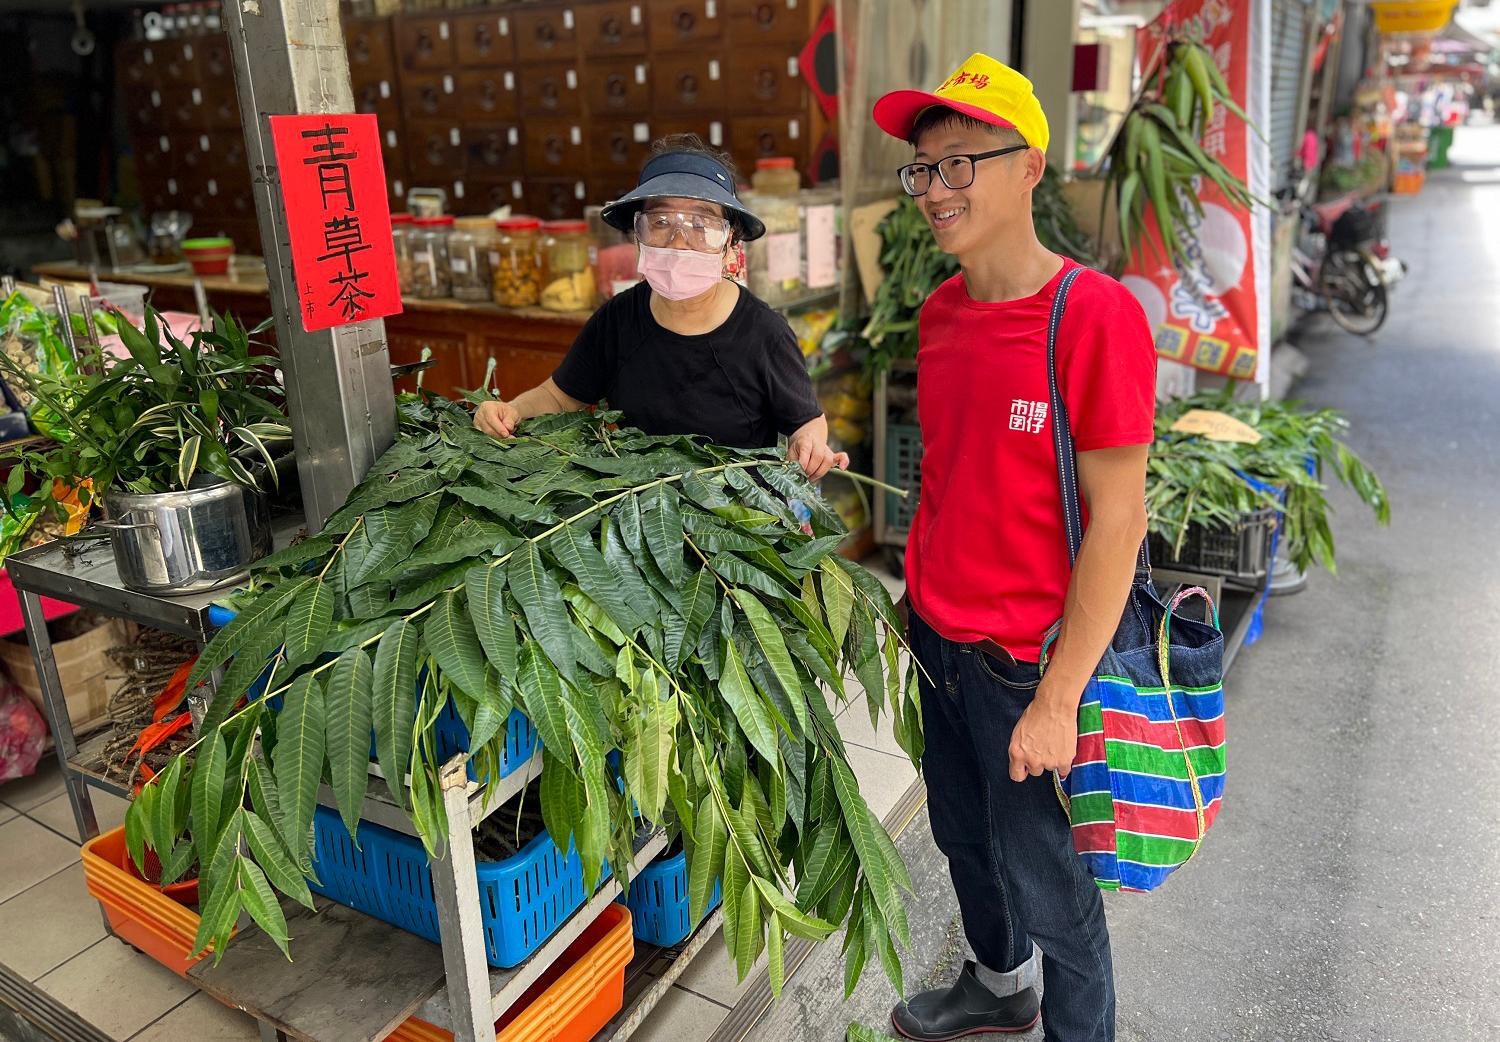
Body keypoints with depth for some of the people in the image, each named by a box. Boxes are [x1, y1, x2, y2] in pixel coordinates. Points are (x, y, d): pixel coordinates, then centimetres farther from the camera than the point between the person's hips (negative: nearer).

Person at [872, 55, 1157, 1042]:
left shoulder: (1096, 315, -19)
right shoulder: (941, 311, 3)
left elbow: (1118, 519, -19)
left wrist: (1057, 699, -19)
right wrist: (919, 589, 14)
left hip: (1026, 662, -7)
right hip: (938, 639, 7)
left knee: (1046, 884, 10)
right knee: (964, 838, 25)